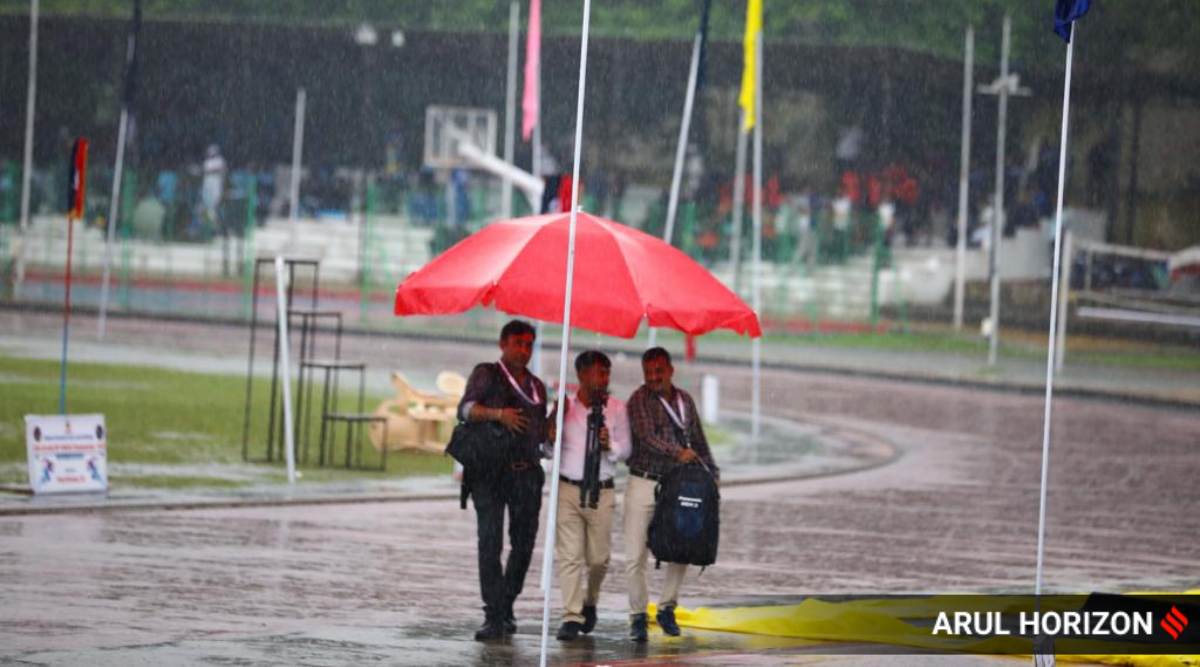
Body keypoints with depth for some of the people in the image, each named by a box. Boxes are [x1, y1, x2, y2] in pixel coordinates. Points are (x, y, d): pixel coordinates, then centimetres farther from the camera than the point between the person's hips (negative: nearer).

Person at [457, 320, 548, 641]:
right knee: (490, 543, -11)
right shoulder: (487, 374, 6)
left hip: (527, 473, 5)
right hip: (491, 472, -5)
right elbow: (465, 409, -9)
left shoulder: (536, 386, 21)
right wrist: (498, 413, -25)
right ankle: (494, 617, -13)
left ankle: (507, 605, 21)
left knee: (524, 543, 4)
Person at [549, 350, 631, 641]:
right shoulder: (564, 407, -1)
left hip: (601, 491, 2)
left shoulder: (616, 408, 4)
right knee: (569, 555, -6)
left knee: (599, 558, 7)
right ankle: (572, 617, -6)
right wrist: (554, 427, -15)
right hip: (568, 488, -1)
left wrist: (610, 445, -13)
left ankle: (589, 603, 34)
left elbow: (625, 449, 9)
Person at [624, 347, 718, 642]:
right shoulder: (639, 400, -6)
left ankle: (666, 609, 19)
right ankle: (638, 616, 5)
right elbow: (647, 437, -19)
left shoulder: (684, 400, 10)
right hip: (643, 483, -4)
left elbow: (699, 441, 17)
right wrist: (678, 453, -29)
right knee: (636, 555, -5)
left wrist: (712, 473, 12)